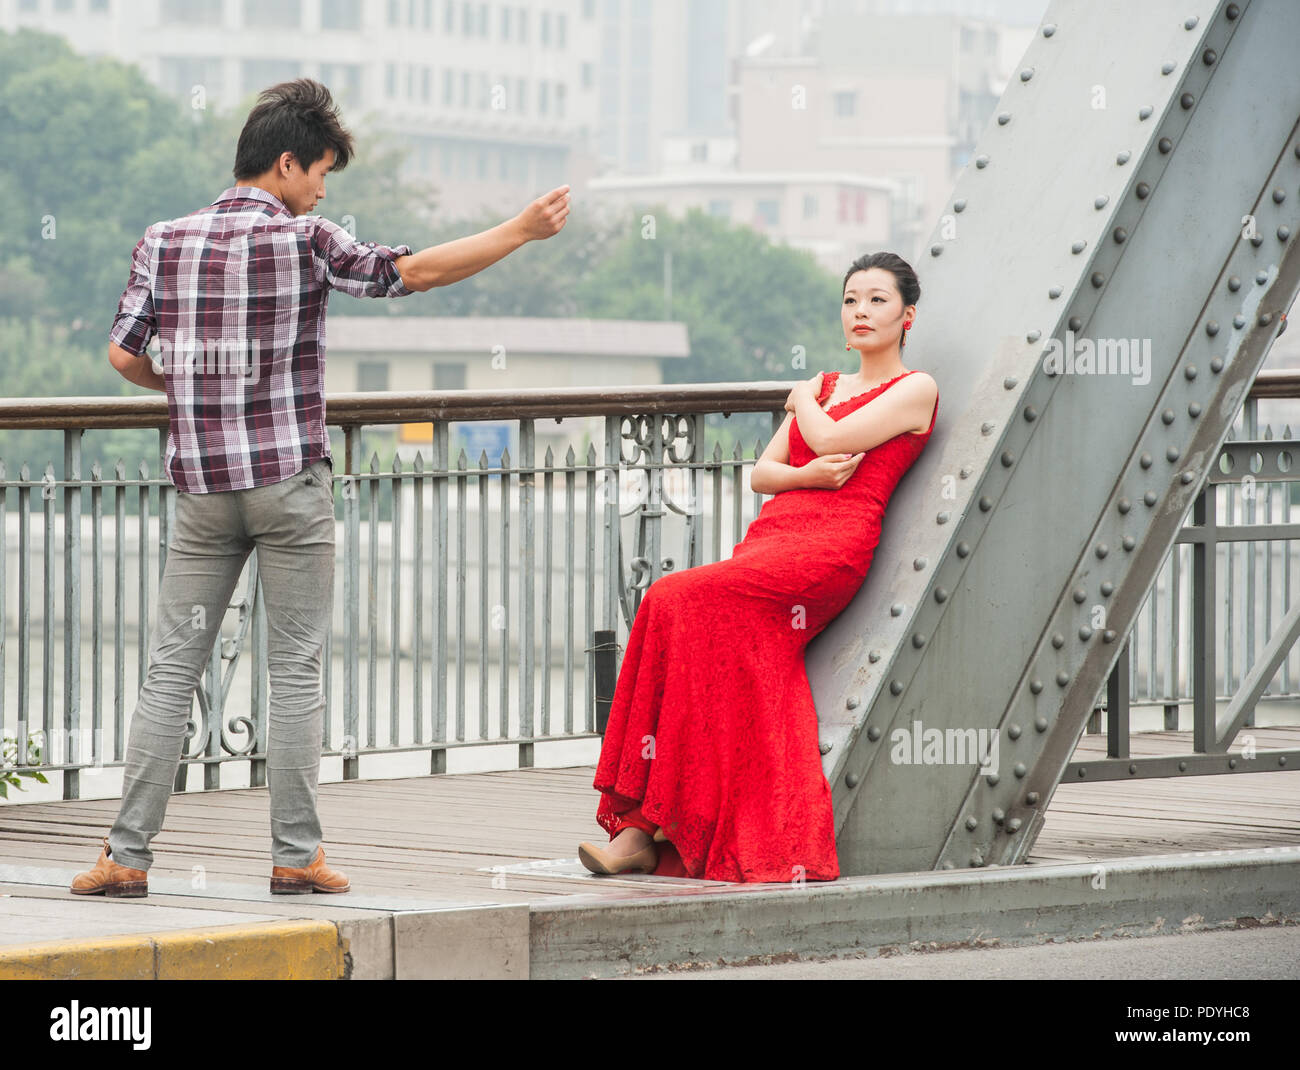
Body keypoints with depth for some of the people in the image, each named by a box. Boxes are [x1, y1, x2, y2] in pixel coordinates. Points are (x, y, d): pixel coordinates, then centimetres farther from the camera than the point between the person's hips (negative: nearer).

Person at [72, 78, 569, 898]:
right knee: (296, 673, 3)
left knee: (171, 671, 5)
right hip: (289, 479, -4)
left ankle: (128, 854, 1)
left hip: (202, 485, 4)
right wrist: (520, 231, 0)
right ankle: (296, 855, 3)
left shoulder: (165, 242, 5)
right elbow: (412, 273, -8)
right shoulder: (302, 240, -7)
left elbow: (123, 354, 3)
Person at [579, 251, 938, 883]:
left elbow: (830, 439, -7)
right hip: (774, 532, 7)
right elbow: (761, 472, 21)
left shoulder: (915, 390, 7)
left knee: (679, 600, -26)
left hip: (834, 546, -7)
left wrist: (803, 402, 15)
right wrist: (809, 474, -1)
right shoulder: (824, 385, 29)